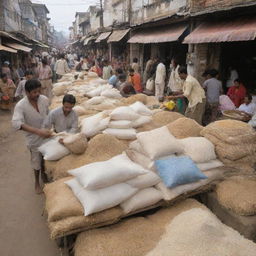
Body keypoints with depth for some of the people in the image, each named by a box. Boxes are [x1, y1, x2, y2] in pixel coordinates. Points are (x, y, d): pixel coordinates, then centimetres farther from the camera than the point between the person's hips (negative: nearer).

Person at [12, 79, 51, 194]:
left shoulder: (44, 99, -14)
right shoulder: (20, 106, -26)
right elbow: (16, 123, -40)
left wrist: (50, 129, 2)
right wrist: (38, 131, -47)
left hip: (46, 134, 3)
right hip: (33, 138, -3)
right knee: (36, 160, 14)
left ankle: (43, 173, 50)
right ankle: (37, 181, 39)